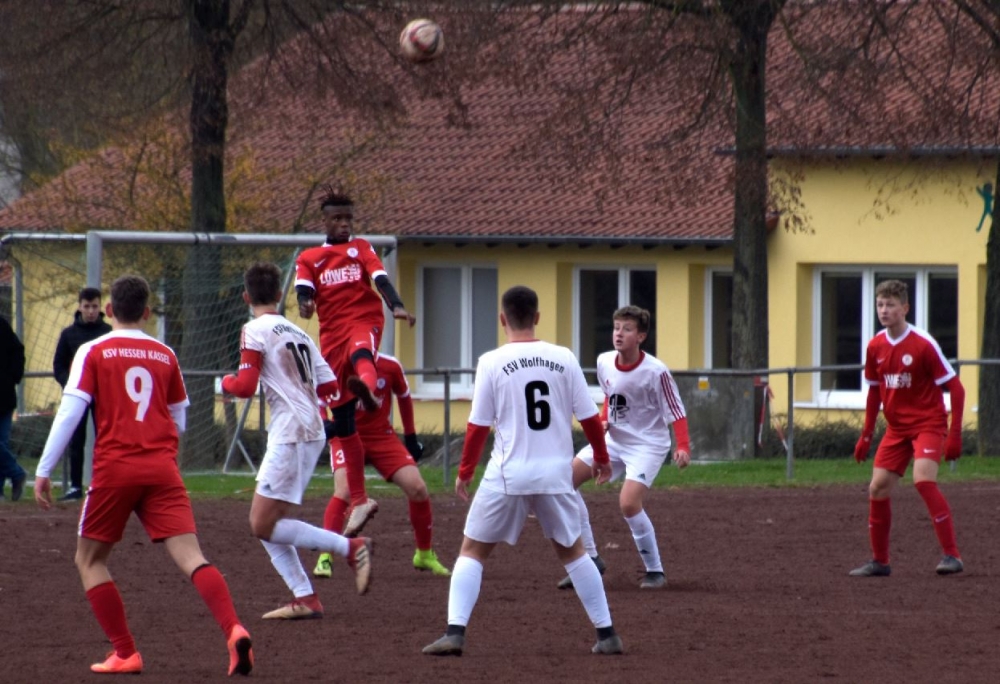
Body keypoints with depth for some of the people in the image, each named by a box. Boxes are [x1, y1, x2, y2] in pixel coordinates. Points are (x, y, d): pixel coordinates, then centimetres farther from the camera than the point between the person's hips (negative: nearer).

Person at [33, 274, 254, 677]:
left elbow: (70, 413, -6)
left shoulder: (93, 353, 2)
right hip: (163, 470, 2)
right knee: (190, 556, -8)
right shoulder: (165, 356, 12)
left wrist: (43, 471, -2)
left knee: (89, 560, 14)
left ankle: (125, 654, 7)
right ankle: (234, 631, -30)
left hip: (114, 467, -2)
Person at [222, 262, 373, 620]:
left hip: (290, 432, -9)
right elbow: (330, 386, 16)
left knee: (264, 525, -7)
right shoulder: (299, 333, 18)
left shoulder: (255, 331, -5)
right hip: (312, 432, 9)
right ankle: (305, 599, 4)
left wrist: (226, 382, 9)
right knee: (267, 523, 12)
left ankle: (351, 547, -14)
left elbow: (245, 386, -13)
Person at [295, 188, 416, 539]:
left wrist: (397, 306, -23)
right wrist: (305, 303, -26)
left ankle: (367, 390, -78)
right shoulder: (309, 258, 17)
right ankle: (359, 500, 12)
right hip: (332, 335, 3)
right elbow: (304, 288, -1)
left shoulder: (361, 248, 13)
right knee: (342, 421, 4)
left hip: (364, 320, -3)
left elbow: (380, 278, -3)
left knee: (359, 353, -42)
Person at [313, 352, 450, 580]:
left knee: (417, 488, -5)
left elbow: (404, 397, 9)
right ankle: (324, 558, -21)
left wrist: (411, 437, 13)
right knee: (344, 490, -27)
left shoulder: (390, 366, -9)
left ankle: (424, 555, 16)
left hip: (382, 437, 3)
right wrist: (323, 424, -31)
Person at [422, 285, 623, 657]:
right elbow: (589, 417, 5)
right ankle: (607, 634, 18)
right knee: (572, 551, 20)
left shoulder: (492, 362, -6)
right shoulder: (564, 359, 1)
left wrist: (465, 472, 9)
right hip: (556, 473, 3)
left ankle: (455, 633, -6)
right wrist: (601, 457, 21)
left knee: (472, 551, 9)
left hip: (508, 475, -3)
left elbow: (479, 426, -4)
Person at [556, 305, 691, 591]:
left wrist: (682, 447, -29)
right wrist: (603, 420, -2)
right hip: (614, 440, 7)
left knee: (629, 503, -24)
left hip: (648, 444, -7)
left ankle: (655, 571, -5)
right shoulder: (604, 363, -3)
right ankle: (590, 559, 7)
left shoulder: (655, 371, -21)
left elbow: (675, 412, -16)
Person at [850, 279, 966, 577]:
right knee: (878, 488, 1)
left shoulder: (923, 344, -15)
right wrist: (866, 436, 15)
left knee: (923, 479, -26)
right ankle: (879, 561, 15)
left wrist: (955, 434, -17)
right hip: (896, 428, 7)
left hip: (928, 424, -6)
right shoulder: (876, 347, 3)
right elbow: (874, 392, 17)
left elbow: (956, 388, -12)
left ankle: (952, 555, -23)